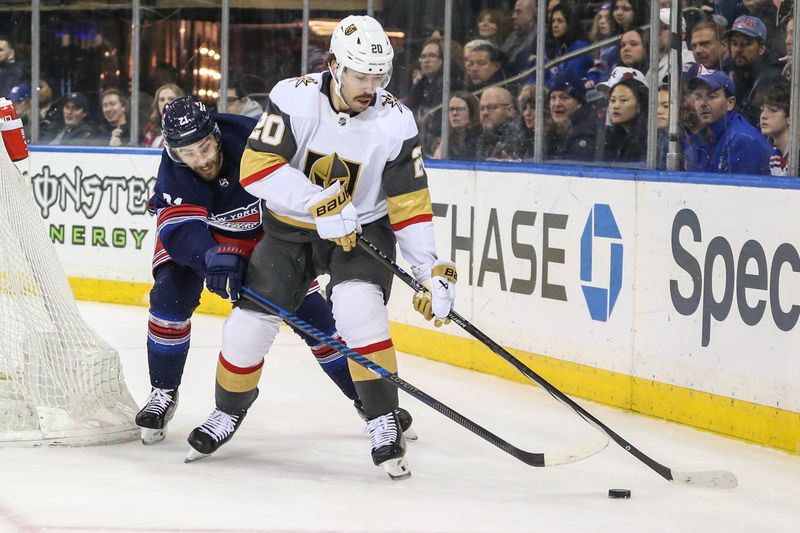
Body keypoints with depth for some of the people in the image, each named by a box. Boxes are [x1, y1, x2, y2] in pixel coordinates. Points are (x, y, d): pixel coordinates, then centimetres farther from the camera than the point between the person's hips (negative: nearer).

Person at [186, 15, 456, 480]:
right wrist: (319, 203, -36)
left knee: (359, 307, -27)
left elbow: (410, 202, -11)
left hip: (363, 230, -1)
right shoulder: (295, 98, -20)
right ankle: (229, 413, 25)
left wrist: (432, 270, -19)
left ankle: (385, 427, -18)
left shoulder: (395, 121, -16)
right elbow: (256, 168, -26)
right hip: (291, 228, 1)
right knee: (251, 319, -4)